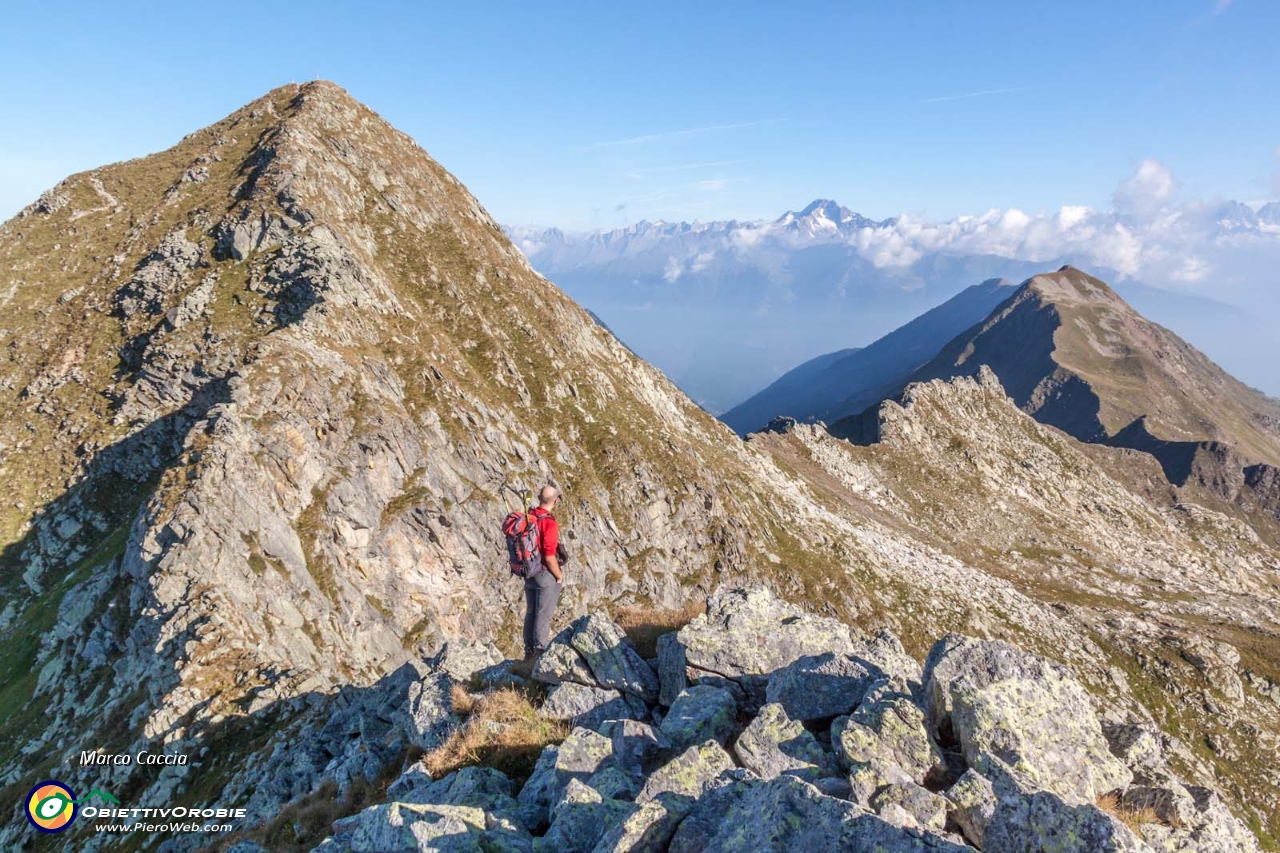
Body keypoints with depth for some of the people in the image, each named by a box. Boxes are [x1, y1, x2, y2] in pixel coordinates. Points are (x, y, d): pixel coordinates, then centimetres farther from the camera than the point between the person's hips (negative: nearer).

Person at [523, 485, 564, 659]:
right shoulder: (549, 523, -24)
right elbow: (549, 557, -25)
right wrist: (559, 576, -10)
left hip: (529, 573, 8)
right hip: (546, 574, -7)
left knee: (531, 612, 18)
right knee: (544, 615, 4)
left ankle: (529, 651, 29)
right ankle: (541, 652, 12)